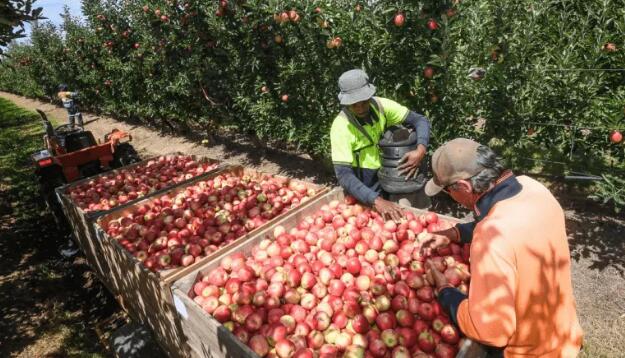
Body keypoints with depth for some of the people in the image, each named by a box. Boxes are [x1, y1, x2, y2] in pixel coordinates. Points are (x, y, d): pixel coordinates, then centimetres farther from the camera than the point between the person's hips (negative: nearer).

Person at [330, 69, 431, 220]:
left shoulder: (381, 105, -13)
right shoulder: (341, 127, -24)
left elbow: (420, 120, -8)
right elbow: (343, 174, -29)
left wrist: (421, 150, -29)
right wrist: (376, 201, -41)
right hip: (362, 192, -4)